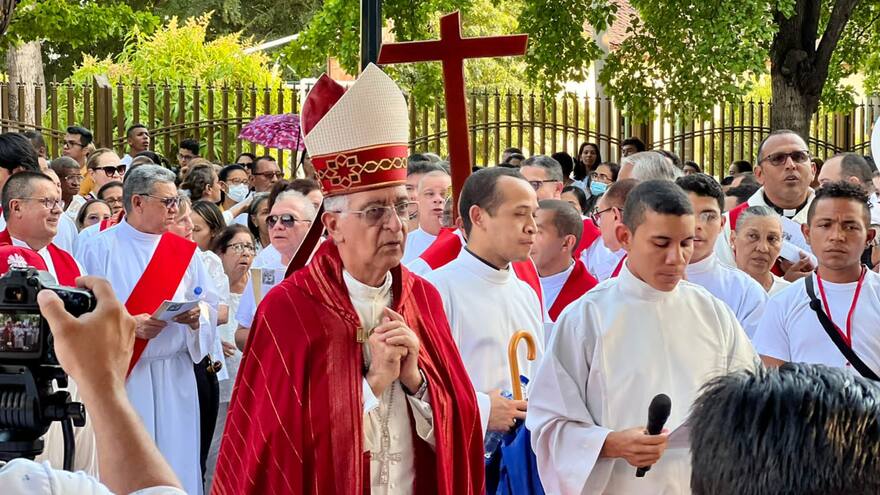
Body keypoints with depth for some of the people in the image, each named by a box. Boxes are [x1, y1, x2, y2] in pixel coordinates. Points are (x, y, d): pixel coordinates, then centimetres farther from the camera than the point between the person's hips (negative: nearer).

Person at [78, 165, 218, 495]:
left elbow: (209, 307, 9)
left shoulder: (185, 252, 11)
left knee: (175, 463, 3)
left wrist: (195, 317, -13)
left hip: (174, 378, 4)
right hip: (119, 375, -4)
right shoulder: (100, 248, -2)